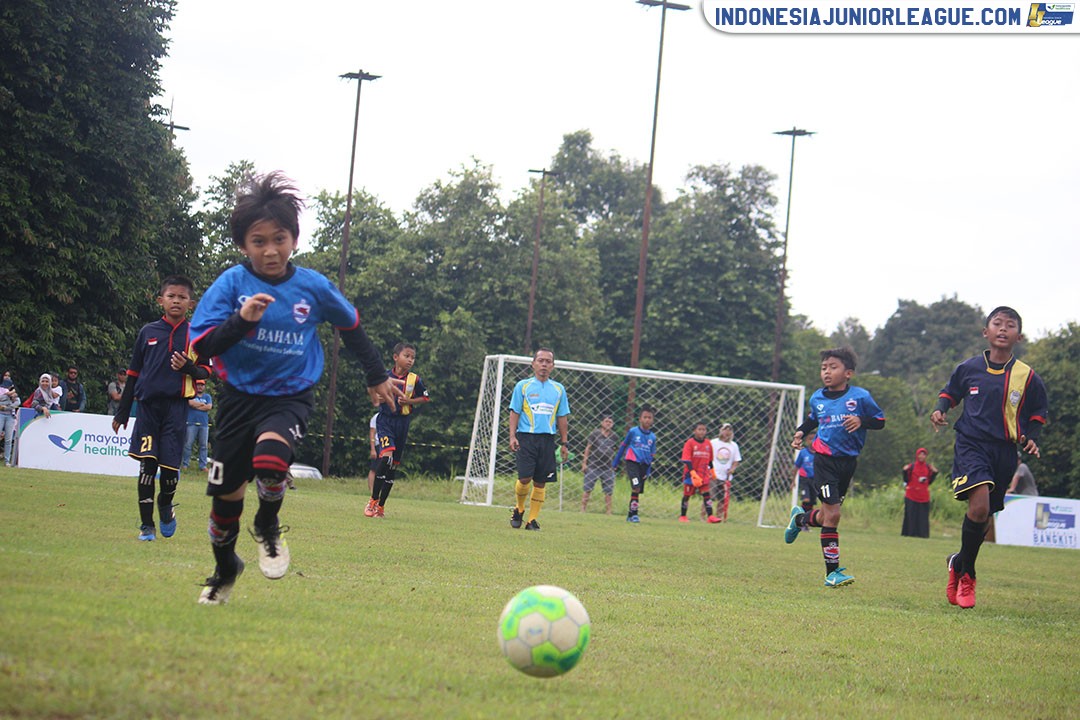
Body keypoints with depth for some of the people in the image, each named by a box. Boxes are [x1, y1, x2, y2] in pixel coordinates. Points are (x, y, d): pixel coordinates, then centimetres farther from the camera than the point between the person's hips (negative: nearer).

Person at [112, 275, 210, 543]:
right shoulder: (148, 332, 10)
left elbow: (206, 372, 6)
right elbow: (133, 373, 15)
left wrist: (188, 367, -17)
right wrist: (122, 412, 14)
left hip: (176, 407, -1)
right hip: (148, 405, 1)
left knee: (170, 466, -4)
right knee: (147, 464, -4)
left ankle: (166, 505, 28)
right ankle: (146, 525, 3)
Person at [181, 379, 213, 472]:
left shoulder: (207, 396, 16)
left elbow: (209, 407, -1)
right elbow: (191, 403, -13)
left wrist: (196, 405, -3)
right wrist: (202, 404, -3)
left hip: (204, 424, 3)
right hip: (191, 423, -3)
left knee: (204, 446, 1)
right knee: (188, 444, -6)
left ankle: (203, 466, 4)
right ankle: (184, 464, -3)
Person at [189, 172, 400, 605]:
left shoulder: (314, 287, -6)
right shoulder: (232, 284, -10)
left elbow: (351, 327, 13)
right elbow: (201, 345, -16)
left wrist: (376, 377, 21)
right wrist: (241, 320, -31)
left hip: (290, 398, -1)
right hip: (239, 396, 1)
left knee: (269, 458, -32)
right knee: (226, 493, 7)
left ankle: (268, 528, 0)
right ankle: (224, 569, 37)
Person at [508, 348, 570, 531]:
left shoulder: (558, 389, 12)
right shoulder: (523, 386, 4)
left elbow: (562, 418, 15)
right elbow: (514, 412, 3)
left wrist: (564, 443, 11)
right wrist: (512, 436, -8)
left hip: (547, 439, 3)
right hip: (526, 437, -3)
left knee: (540, 482, 0)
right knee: (525, 478, -12)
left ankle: (532, 519, 7)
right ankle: (519, 509, 14)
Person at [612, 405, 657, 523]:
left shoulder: (652, 437, 7)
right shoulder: (633, 432, -2)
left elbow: (652, 455, 12)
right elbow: (623, 446, 7)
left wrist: (648, 471, 6)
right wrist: (615, 461, 10)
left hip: (644, 465, 4)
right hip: (632, 461, -4)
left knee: (637, 490, 8)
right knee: (636, 486, -21)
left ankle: (631, 515, 18)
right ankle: (634, 512, -15)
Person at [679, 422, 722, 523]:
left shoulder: (708, 443, 5)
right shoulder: (690, 443, -10)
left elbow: (710, 460, 17)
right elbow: (686, 460, -16)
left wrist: (712, 471, 22)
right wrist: (693, 473, -25)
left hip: (704, 473, 3)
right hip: (691, 473, -3)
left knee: (706, 494, -6)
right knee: (687, 495, 6)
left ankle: (710, 516, -11)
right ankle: (682, 516, 18)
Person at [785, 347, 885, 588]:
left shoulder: (860, 396, -5)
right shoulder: (817, 398, 3)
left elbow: (880, 421, 1)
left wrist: (861, 421, -17)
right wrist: (800, 433, 7)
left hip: (848, 461, 1)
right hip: (824, 459, -1)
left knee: (827, 516, 12)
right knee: (832, 513, -14)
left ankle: (800, 519, 47)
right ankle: (832, 571, -9)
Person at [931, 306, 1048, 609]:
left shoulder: (1027, 377, 2)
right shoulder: (969, 368, 1)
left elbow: (1038, 412, 15)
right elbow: (950, 392, 17)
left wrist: (1032, 437, -1)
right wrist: (940, 409, -2)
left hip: (1005, 450, 3)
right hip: (971, 443, -2)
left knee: (983, 516, 6)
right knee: (979, 505, -23)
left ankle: (959, 563, 34)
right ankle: (966, 574, -5)